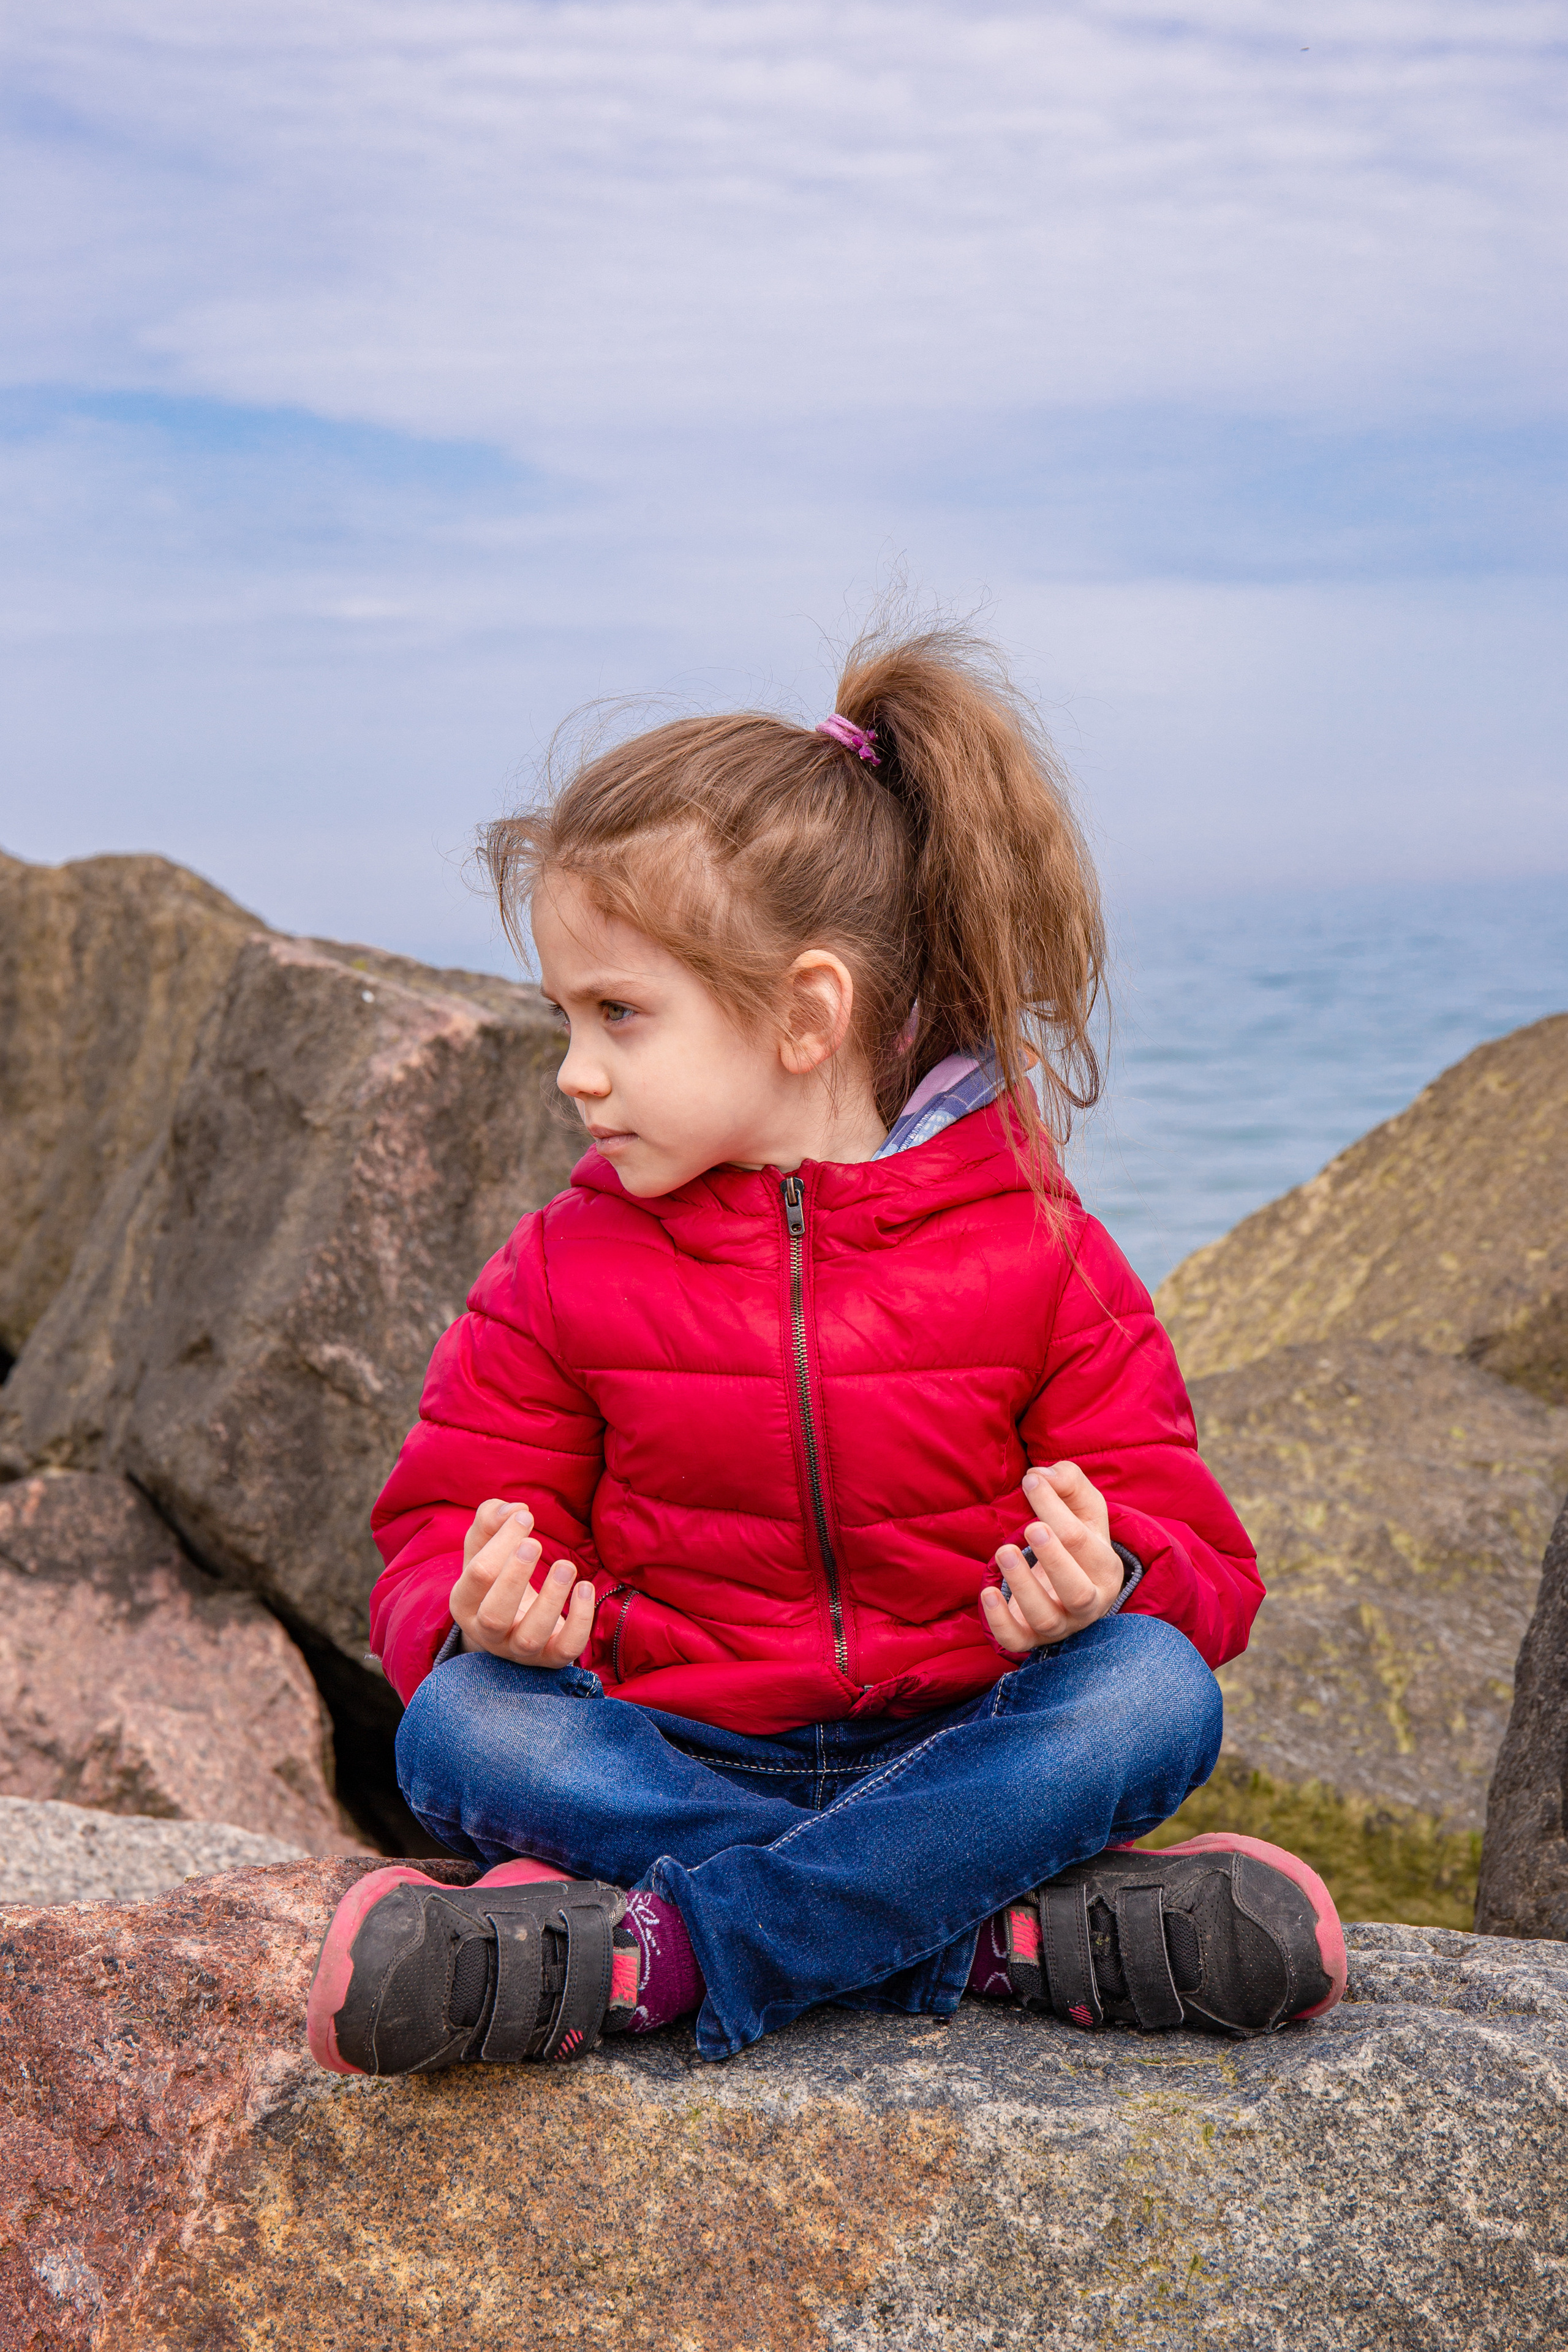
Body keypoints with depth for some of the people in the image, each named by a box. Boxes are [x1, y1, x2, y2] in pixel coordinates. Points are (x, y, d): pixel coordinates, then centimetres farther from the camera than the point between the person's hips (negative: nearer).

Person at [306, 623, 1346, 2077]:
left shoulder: (1032, 1251, -3)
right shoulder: (564, 1270, 4)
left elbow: (1188, 1548, -1)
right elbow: (446, 1530, 4)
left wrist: (1101, 1580, -25)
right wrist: (486, 1609, -21)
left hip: (960, 1748, -1)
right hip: (674, 1754, 1)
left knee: (1154, 1687, -29)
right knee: (459, 1730, -27)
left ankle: (658, 1949, -32)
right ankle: (1014, 1927, -29)